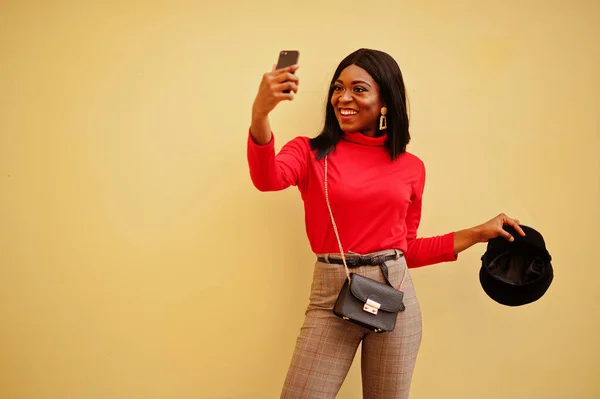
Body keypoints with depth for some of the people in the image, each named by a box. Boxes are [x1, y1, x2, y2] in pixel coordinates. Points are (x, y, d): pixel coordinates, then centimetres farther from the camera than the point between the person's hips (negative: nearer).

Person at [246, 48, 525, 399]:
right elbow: (267, 179, -23)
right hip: (332, 296, -2)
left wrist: (476, 234, 10)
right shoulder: (310, 152, 0)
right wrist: (260, 114, -40)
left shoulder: (411, 167, 6)